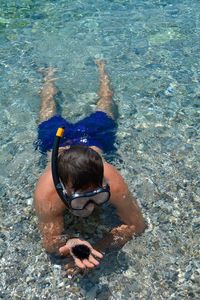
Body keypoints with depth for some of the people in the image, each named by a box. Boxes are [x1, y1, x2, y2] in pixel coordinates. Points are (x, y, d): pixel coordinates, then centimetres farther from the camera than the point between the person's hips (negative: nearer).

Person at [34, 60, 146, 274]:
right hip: (56, 138, 0)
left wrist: (97, 247, -46)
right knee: (49, 111, 35)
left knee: (105, 103, 32)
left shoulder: (112, 183, -47)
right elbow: (50, 242, -35)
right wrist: (68, 247, -60)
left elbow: (137, 225, -33)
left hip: (93, 135, 0)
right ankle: (50, 76, 63)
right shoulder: (47, 195, -47)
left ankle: (101, 68, 59)